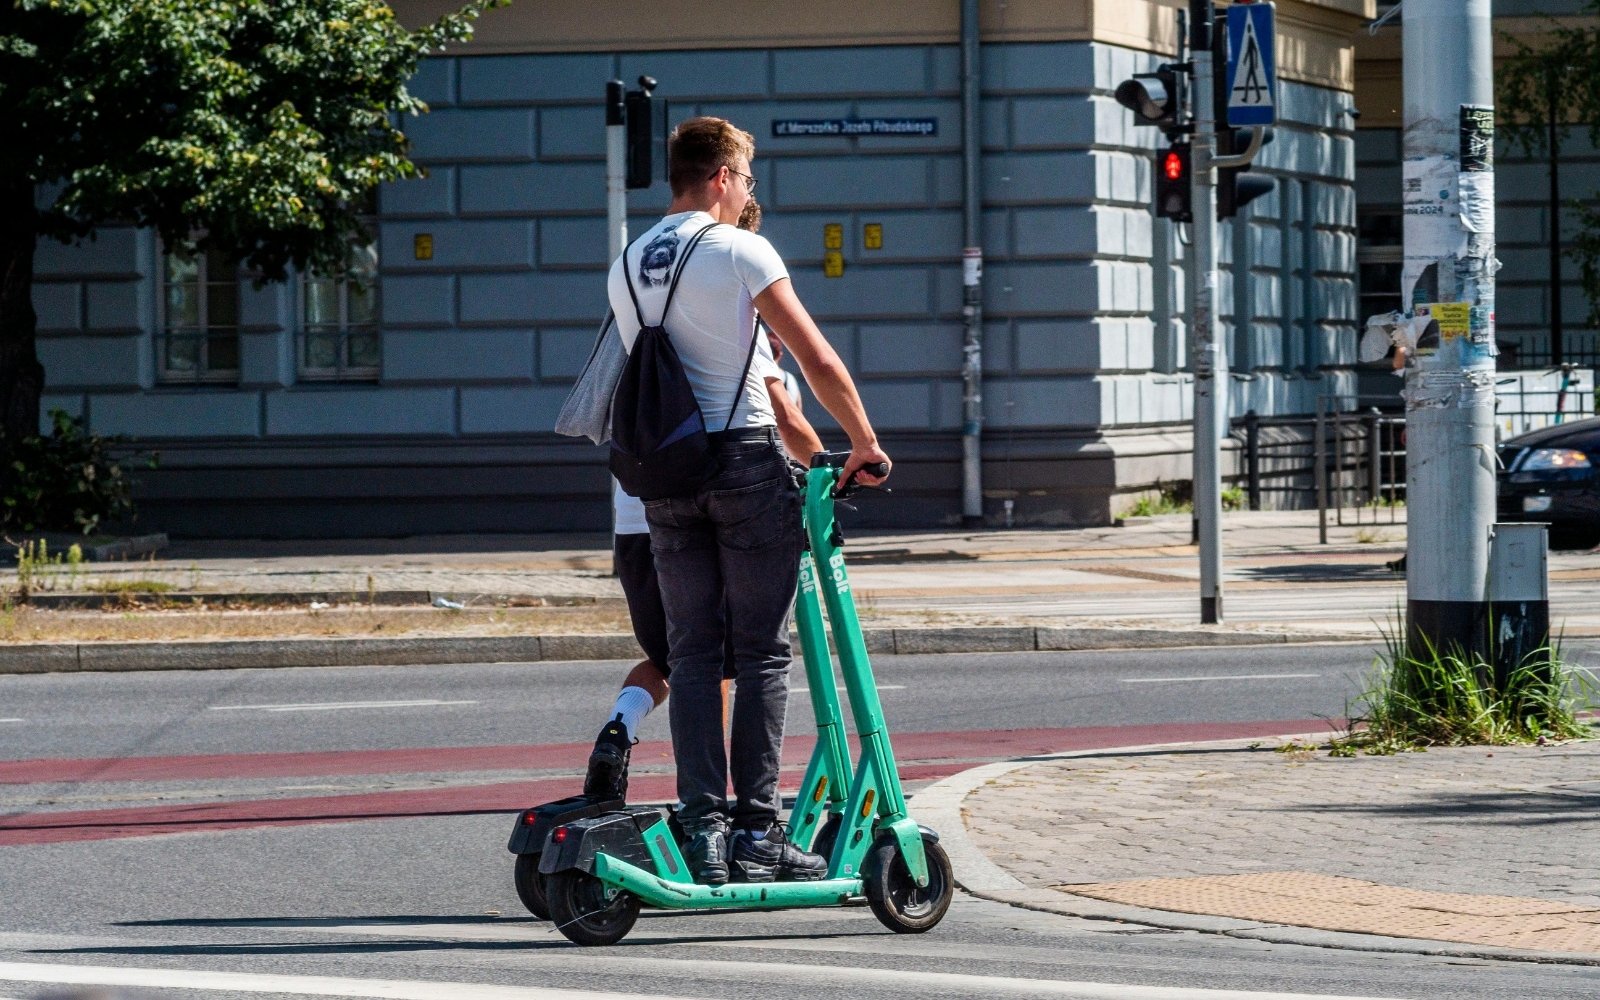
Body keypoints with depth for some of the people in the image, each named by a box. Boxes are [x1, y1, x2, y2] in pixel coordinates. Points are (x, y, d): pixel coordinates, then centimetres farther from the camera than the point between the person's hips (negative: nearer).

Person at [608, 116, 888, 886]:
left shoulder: (625, 267, 12)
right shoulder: (739, 252, -7)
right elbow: (818, 361, -10)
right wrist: (864, 444, 3)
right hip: (744, 459, -5)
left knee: (692, 654, 7)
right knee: (760, 651, 0)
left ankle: (702, 827, 1)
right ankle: (756, 832, -2)